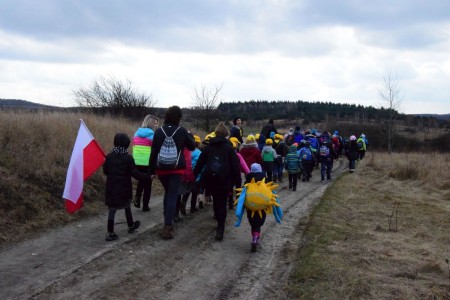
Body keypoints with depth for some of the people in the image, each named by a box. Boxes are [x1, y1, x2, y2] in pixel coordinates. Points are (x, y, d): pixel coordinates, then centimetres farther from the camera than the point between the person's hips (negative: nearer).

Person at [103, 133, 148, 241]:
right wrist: (148, 176, -3)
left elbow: (105, 171, 8)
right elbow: (135, 174, -13)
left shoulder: (109, 157, -2)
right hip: (124, 189, -2)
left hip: (111, 188, 2)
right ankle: (131, 226, 35)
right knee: (127, 207, 18)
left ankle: (110, 233, 1)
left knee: (112, 209, 4)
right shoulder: (128, 158, -12)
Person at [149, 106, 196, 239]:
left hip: (161, 168, 3)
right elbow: (192, 146, 8)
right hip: (176, 168, -3)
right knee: (173, 196, -2)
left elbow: (153, 152, 1)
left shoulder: (159, 131, 0)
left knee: (167, 193, 22)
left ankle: (168, 221, 27)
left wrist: (152, 170, 7)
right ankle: (168, 226, -12)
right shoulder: (182, 131, -5)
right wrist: (190, 135, 27)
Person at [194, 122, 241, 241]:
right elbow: (235, 166, -4)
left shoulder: (208, 147, 8)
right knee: (222, 203, 0)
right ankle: (220, 229, -11)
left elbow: (200, 163, 7)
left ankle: (218, 217, 40)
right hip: (225, 179, -3)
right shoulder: (229, 148, -1)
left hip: (210, 179, 3)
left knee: (216, 199, 23)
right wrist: (238, 183, -1)